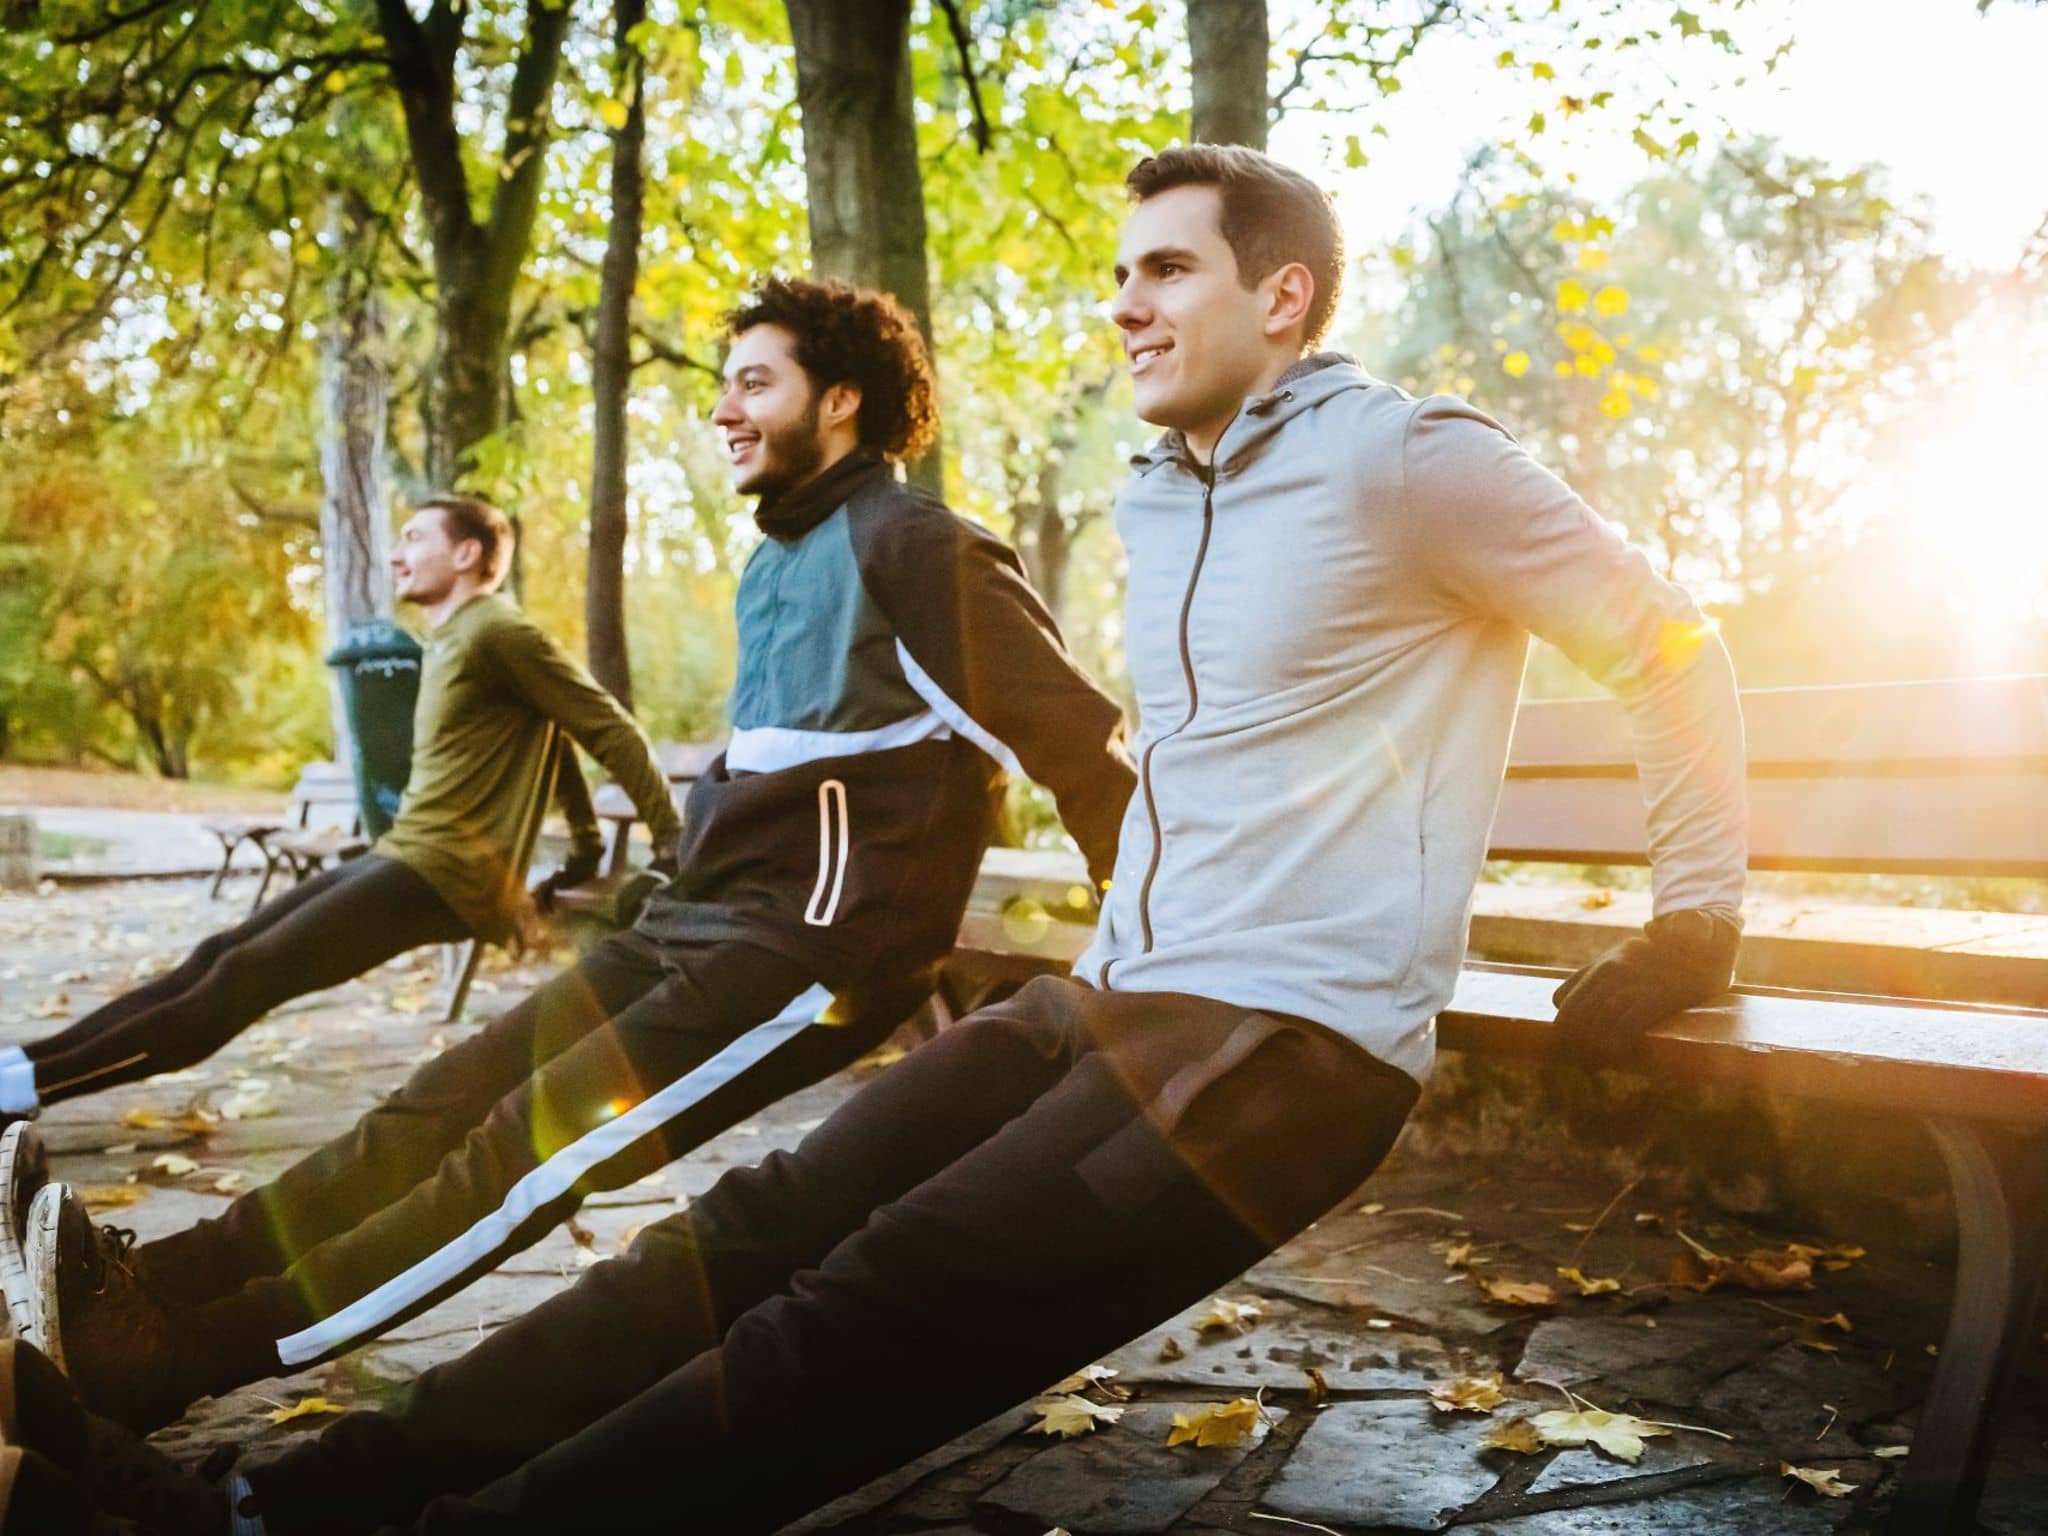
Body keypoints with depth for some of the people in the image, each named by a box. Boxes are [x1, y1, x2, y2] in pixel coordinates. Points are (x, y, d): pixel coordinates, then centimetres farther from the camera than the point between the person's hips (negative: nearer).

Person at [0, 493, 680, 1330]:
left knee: (241, 981, -17)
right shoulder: (452, 641, 21)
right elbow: (552, 736, 28)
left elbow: (611, 730, -10)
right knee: (214, 958, -3)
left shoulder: (500, 634, -9)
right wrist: (585, 849, 33)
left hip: (445, 873, -9)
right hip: (403, 854, 9)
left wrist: (677, 852, -7)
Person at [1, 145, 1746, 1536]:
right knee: (764, 1224, -7)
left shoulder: (1405, 458, -9)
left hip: (1292, 1041, -7)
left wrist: (1694, 929, -1)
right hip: (1122, 997, 7)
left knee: (882, 1302, -21)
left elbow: (1673, 645, -3)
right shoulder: (1159, 499, 17)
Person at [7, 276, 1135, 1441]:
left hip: (821, 946, -9)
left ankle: (170, 1358, -19)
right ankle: (149, 1287, -7)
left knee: (529, 1149, -17)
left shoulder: (916, 549, -10)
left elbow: (1078, 742, -11)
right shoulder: (780, 562, 19)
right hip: (701, 925, 9)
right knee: (447, 1105, -4)